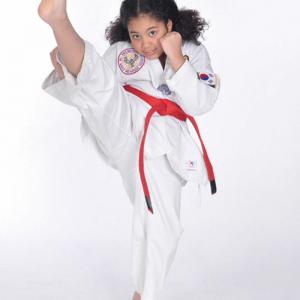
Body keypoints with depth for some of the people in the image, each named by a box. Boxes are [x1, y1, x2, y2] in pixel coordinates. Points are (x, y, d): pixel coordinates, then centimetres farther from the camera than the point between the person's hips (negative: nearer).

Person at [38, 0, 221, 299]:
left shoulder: (194, 53, 7)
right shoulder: (121, 53, 6)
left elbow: (200, 104, -6)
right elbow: (90, 90, 2)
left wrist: (176, 57, -14)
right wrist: (64, 69, -19)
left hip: (161, 143, 2)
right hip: (122, 127, -1)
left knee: (161, 225, 2)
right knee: (98, 76, -29)